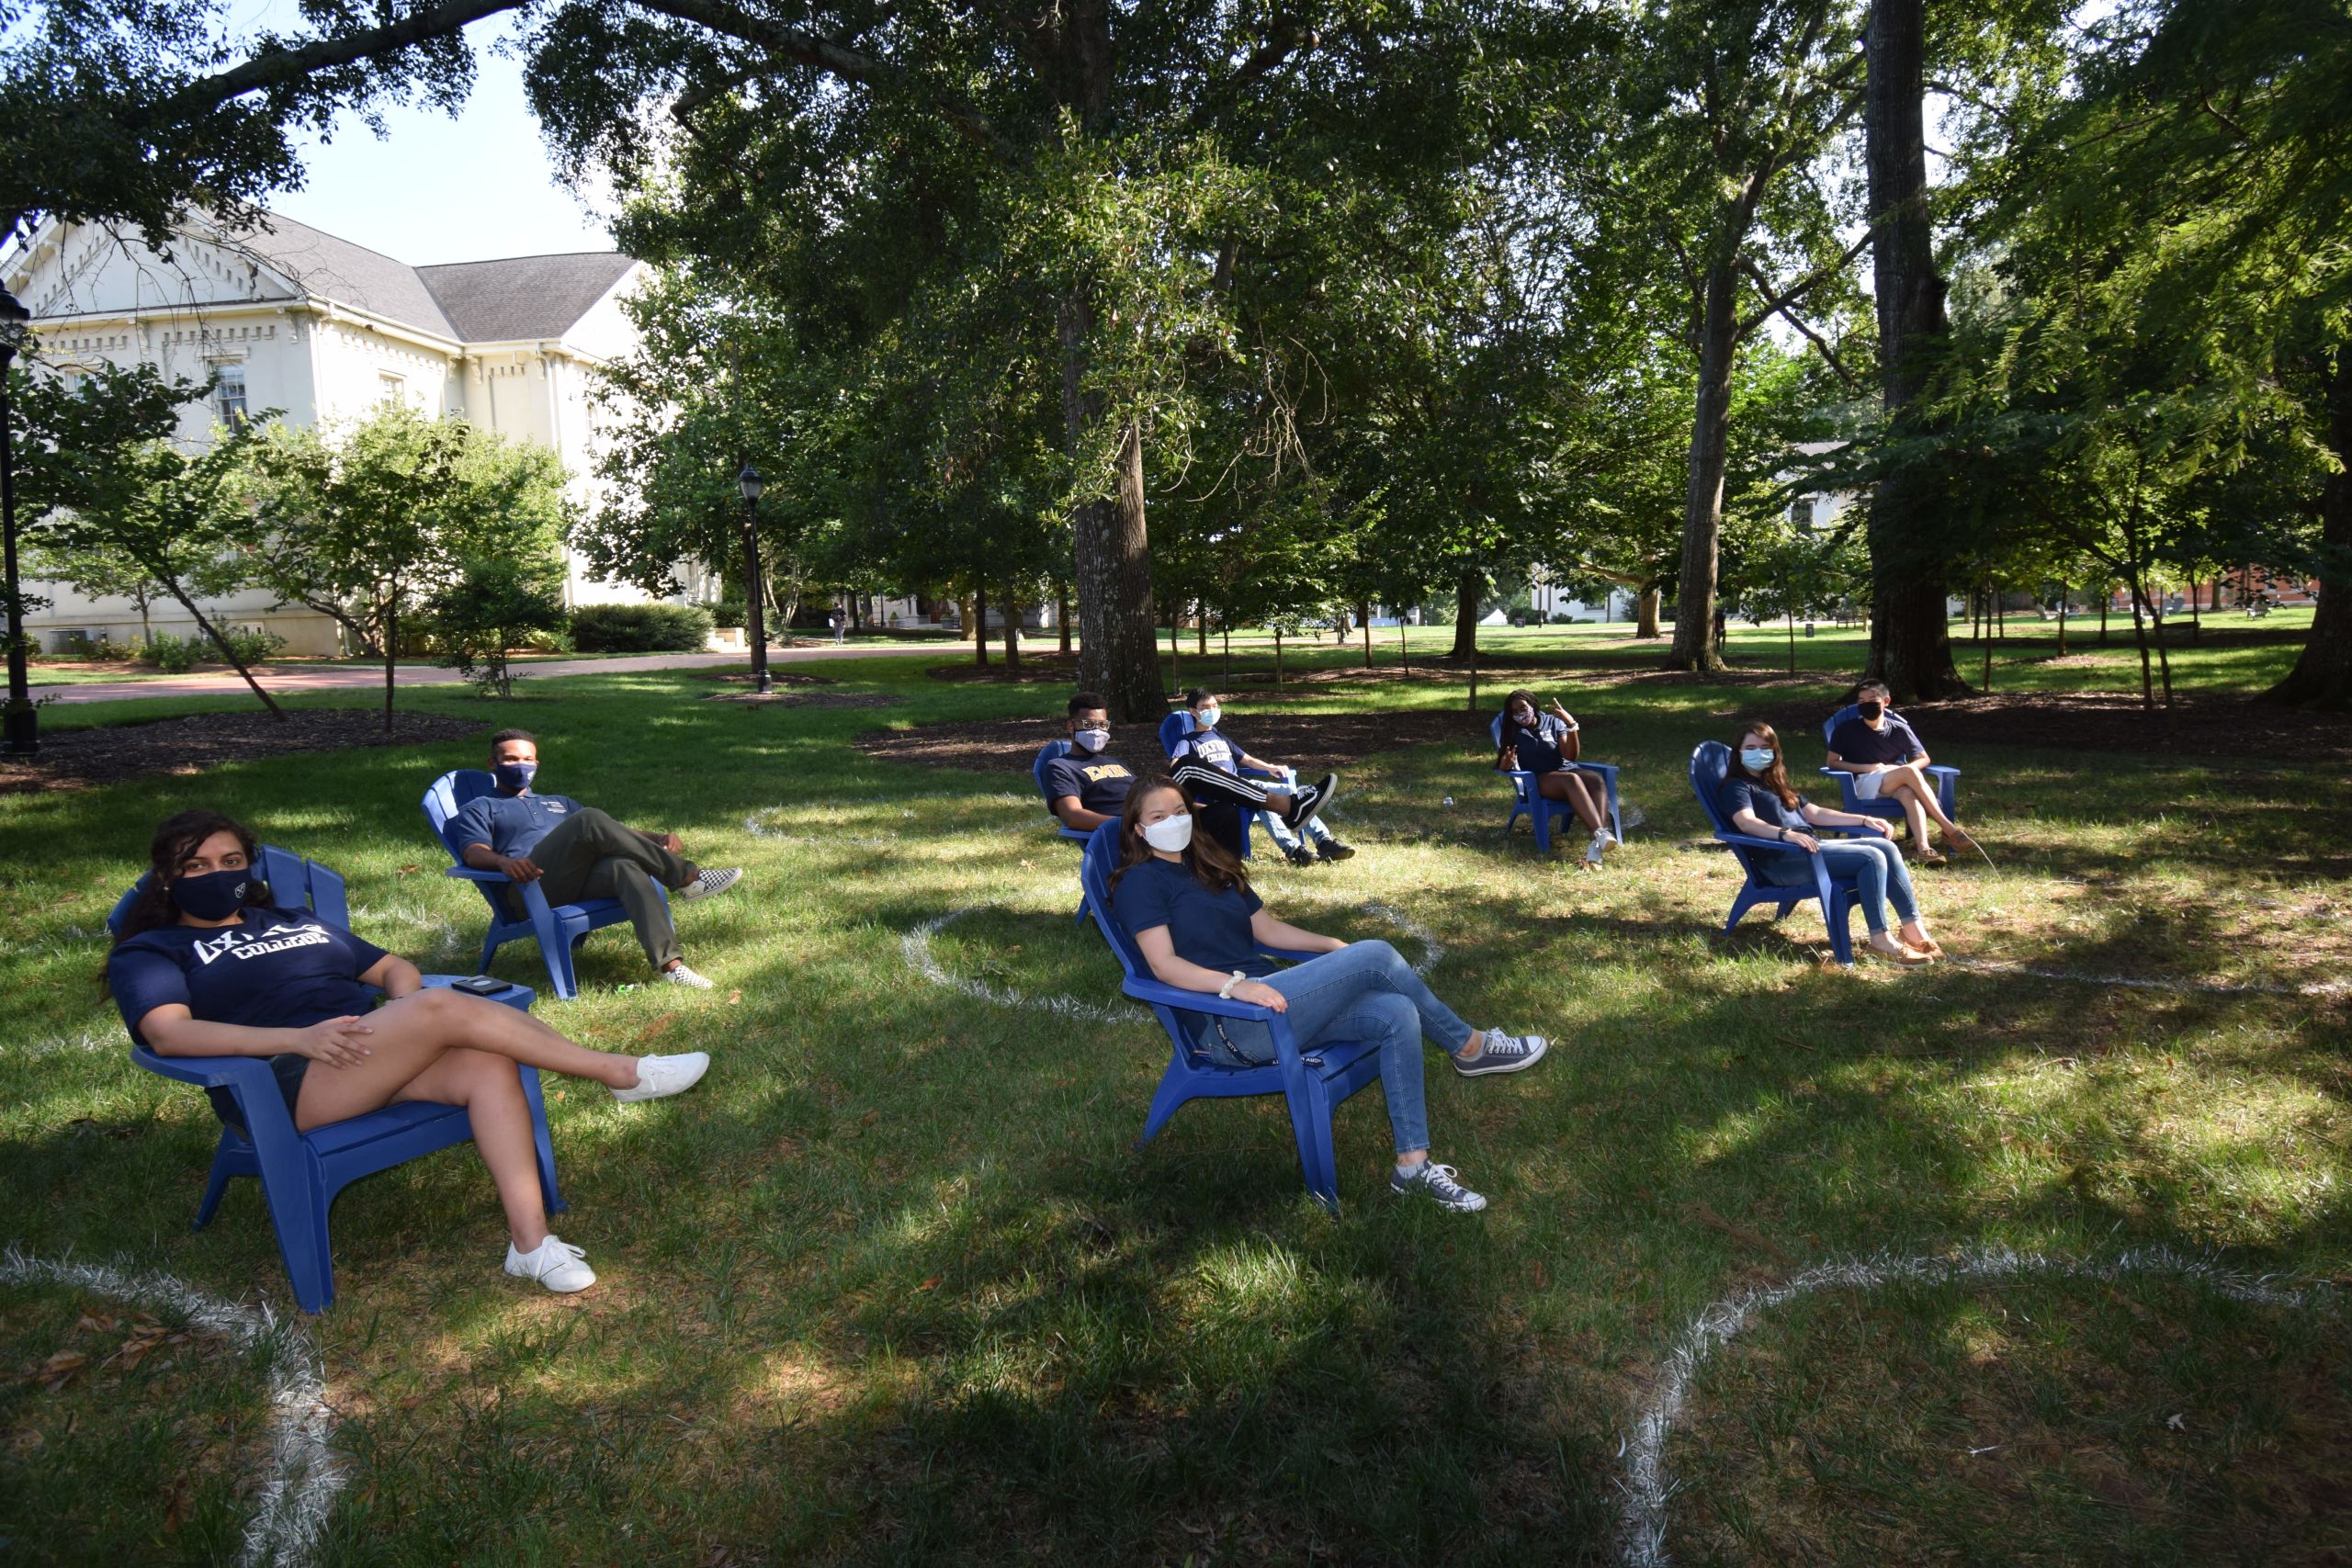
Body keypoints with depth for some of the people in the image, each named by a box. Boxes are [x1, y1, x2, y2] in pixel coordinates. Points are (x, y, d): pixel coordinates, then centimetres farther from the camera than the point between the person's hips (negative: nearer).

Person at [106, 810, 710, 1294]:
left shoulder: (293, 920, 30)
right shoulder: (149, 952, 12)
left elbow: (394, 968, 28)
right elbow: (168, 1033, -9)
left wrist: (409, 1017, 2)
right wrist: (299, 1037, -25)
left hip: (377, 1058, 6)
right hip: (288, 1086, -6)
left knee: (487, 1064, -26)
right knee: (445, 1009, -29)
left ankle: (531, 1242, -28)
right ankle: (620, 1072, -21)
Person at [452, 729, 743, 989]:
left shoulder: (560, 803, 39)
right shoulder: (480, 808, 24)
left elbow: (611, 834, 30)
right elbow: (474, 853, 3)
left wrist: (659, 839, 9)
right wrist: (505, 862, -22)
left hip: (582, 880, 4)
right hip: (531, 888, -4)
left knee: (625, 865, -34)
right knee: (589, 819, -29)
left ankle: (669, 962, -48)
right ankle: (685, 878, -29)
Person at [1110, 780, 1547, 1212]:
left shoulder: (1208, 866, 22)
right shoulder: (1140, 881, -3)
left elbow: (1266, 928, 22)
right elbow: (1163, 964, -15)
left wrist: (1335, 947, 9)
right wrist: (1236, 985, -30)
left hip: (1267, 997, 8)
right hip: (1228, 1027, -8)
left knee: (1398, 1014, -14)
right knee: (1376, 956, -17)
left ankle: (1413, 1165, -9)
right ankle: (1470, 1047, 4)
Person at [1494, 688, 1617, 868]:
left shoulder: (1553, 722, 15)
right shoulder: (1512, 732, 14)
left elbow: (1571, 755, 1)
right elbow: (1502, 766, 4)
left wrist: (1571, 725, -12)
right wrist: (1506, 763, -21)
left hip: (1567, 771, 3)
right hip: (1539, 781, -2)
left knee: (1595, 779, -33)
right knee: (1572, 780, -37)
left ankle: (1596, 846, -52)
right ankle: (1601, 833, -56)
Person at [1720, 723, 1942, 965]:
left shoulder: (1775, 785, 28)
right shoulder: (1736, 787, 1)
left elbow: (1815, 813, 27)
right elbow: (1746, 823, -19)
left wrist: (1865, 820, 20)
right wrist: (1785, 834, -36)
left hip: (1809, 848, 8)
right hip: (1780, 860, -8)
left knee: (1885, 847, -8)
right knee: (1871, 857, -21)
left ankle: (1914, 930, -9)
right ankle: (1880, 939, -20)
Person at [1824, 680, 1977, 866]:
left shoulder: (1899, 730, 8)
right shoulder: (1846, 729, 1)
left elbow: (1923, 759, 15)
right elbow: (1832, 762, -1)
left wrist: (1904, 771, -7)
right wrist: (1868, 768, -12)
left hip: (1894, 785, 3)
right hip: (1862, 785, -3)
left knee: (1908, 793, -36)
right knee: (1909, 772, -31)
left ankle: (1921, 848, -51)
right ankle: (1948, 829, -32)